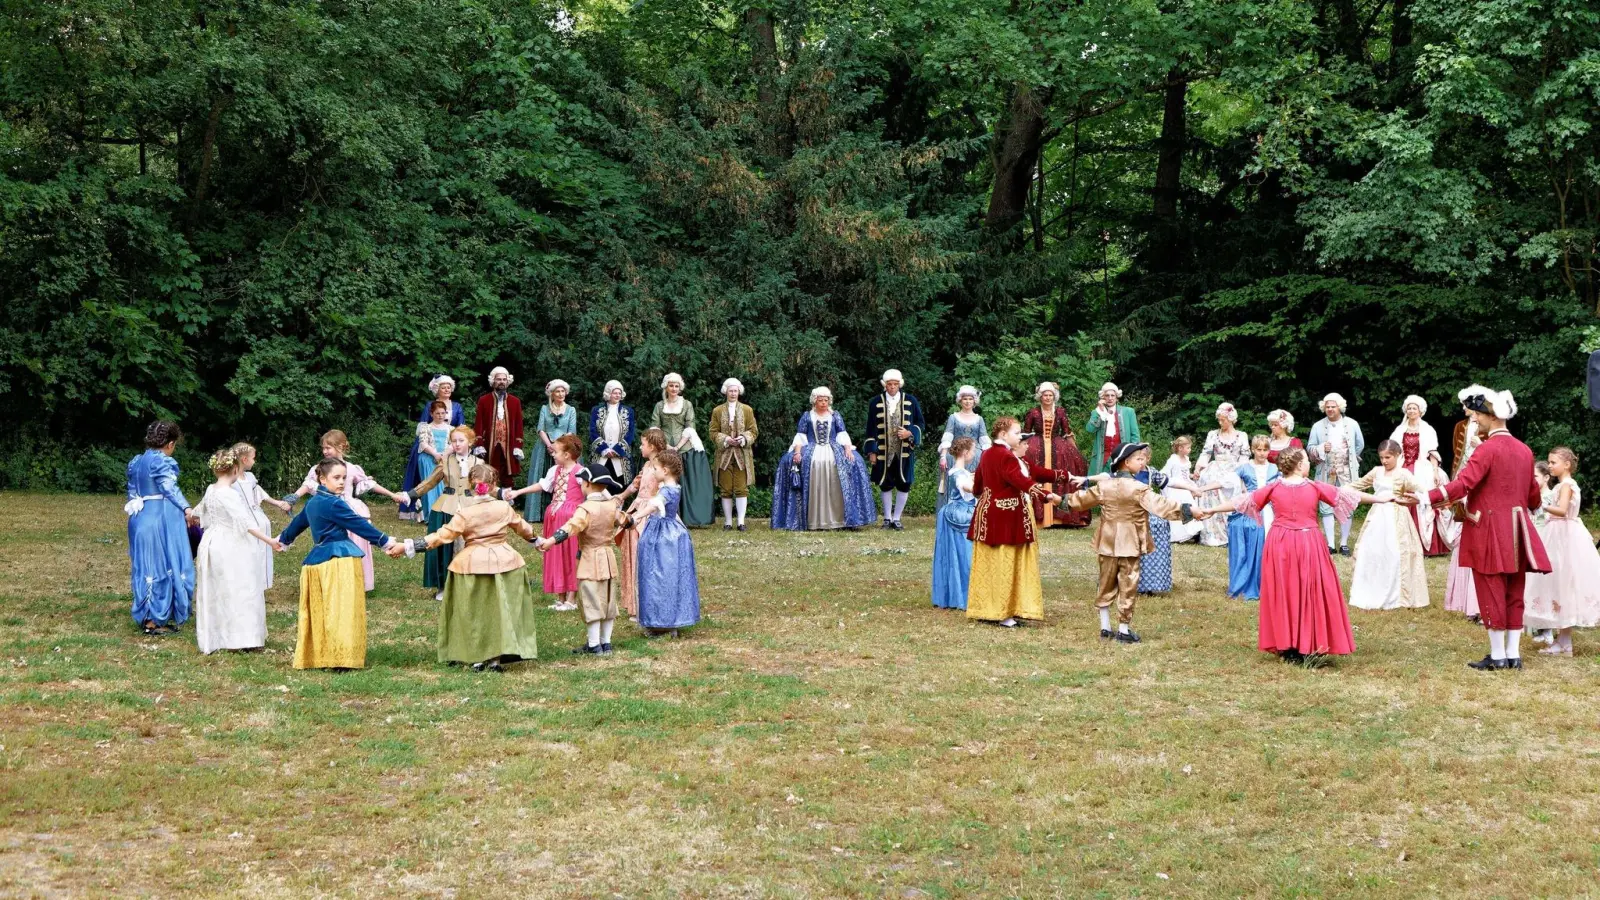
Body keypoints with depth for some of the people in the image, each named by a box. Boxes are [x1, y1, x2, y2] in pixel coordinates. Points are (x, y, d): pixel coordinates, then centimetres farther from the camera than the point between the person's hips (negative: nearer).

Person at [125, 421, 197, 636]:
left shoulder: (136, 462, 14)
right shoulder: (163, 462, -13)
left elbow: (132, 493, 20)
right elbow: (170, 488, -24)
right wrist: (186, 508, -31)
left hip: (140, 520, 8)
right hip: (163, 520, -8)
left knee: (146, 568, 15)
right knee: (163, 568, -1)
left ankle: (145, 616, 21)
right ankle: (155, 620, 2)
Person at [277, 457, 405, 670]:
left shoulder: (312, 502, 16)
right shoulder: (333, 503, -11)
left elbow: (298, 522, 33)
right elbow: (360, 525, -12)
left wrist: (282, 539, 52)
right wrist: (387, 543, -8)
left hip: (316, 561, 9)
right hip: (340, 561, -9)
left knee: (318, 611, 12)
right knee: (342, 611, -8)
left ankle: (314, 656, 17)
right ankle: (342, 658, -10)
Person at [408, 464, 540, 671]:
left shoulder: (464, 512, -9)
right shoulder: (505, 508, 1)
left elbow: (443, 535, -13)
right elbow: (523, 528, 17)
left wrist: (411, 546, -9)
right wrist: (536, 539, 38)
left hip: (472, 564, -2)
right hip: (502, 562, 2)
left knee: (472, 614, 11)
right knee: (499, 611, 11)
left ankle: (477, 659, 16)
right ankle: (496, 658, 11)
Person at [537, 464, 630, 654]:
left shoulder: (585, 508, -16)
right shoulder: (612, 505, 3)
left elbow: (572, 526, -32)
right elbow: (624, 520, 22)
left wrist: (552, 540, -43)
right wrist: (629, 521, 46)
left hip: (589, 560, -6)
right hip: (609, 559, 6)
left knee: (592, 602, -1)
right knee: (608, 600, 13)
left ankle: (594, 645, 1)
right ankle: (606, 642, 19)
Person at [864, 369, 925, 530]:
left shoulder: (911, 401, 4)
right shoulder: (876, 402, 2)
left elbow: (920, 423, 9)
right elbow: (871, 428, 3)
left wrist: (910, 433, -11)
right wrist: (871, 451, -2)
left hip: (905, 451, 0)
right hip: (883, 452, 0)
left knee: (904, 485, 0)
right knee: (886, 485, 6)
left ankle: (896, 518, 11)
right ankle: (887, 518, 17)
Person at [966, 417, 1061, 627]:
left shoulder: (987, 454, 11)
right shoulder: (1006, 457, -18)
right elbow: (1022, 480, -31)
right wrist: (1046, 493, -38)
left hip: (989, 513, 10)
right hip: (1007, 516, -10)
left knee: (989, 563, 13)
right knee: (1004, 564, -4)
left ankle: (984, 609, 19)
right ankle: (1001, 613, 1)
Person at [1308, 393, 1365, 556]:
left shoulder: (1352, 424, 2)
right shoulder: (1318, 426, 2)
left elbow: (1360, 445, 15)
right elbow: (1310, 449, 2)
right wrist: (1322, 449, -17)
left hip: (1346, 473, 0)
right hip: (1326, 473, 0)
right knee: (1326, 508, -1)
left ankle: (1344, 543, 10)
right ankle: (1330, 544, 4)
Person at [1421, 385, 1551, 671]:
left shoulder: (1487, 449, -13)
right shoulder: (1524, 450, 10)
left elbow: (1462, 485, -25)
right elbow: (1533, 495, 19)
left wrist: (1425, 497, -29)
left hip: (1489, 530, -7)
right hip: (1516, 530, 7)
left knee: (1492, 592, 0)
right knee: (1514, 593, 11)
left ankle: (1498, 656, 4)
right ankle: (1513, 654, 13)